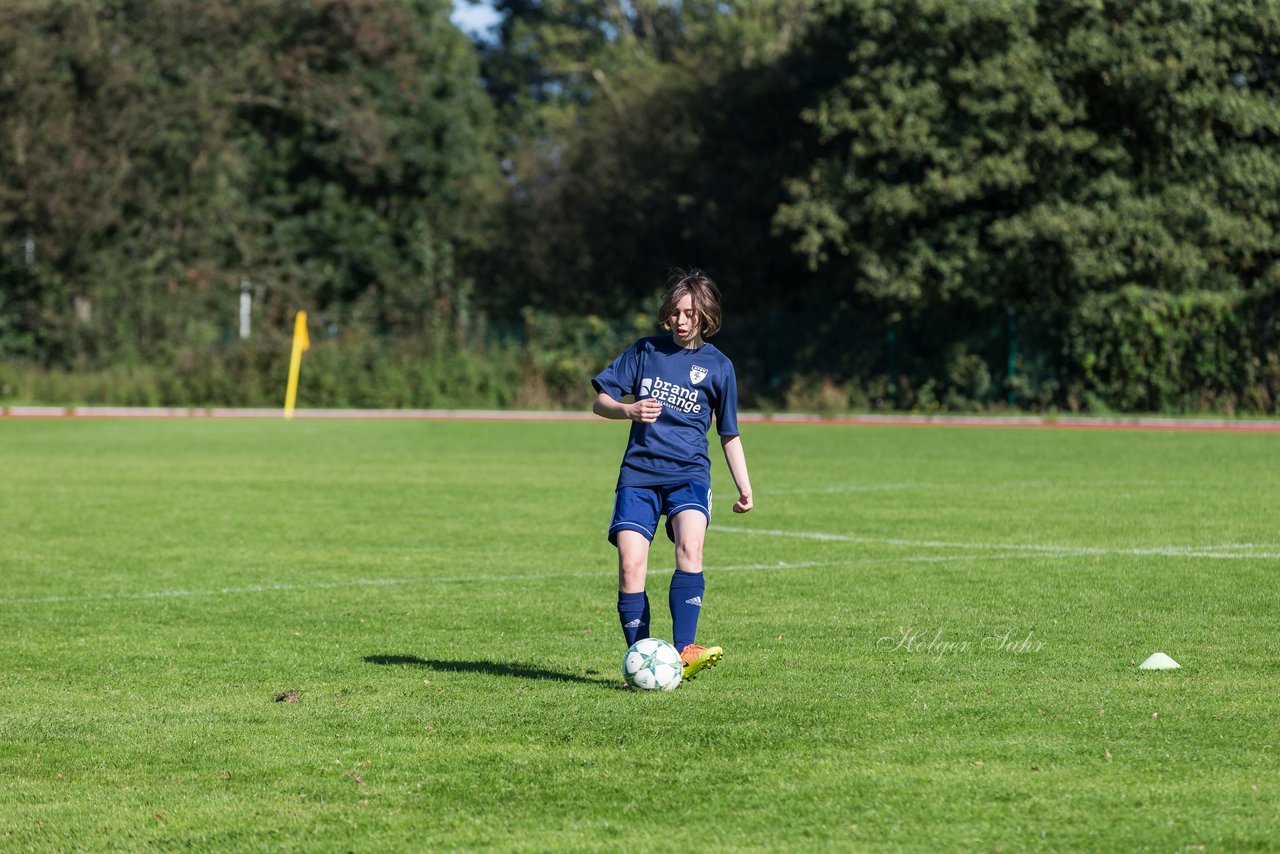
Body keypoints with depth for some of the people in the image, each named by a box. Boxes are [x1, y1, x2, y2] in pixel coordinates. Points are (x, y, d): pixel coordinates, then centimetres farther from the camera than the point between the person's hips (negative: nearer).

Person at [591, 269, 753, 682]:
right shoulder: (644, 351, 9)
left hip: (688, 473, -1)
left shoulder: (718, 366, 9)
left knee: (689, 547, -28)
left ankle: (683, 652, -32)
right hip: (639, 472, 1)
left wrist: (744, 488, 11)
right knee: (630, 566, -13)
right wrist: (628, 409, -11)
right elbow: (599, 402, 10)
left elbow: (729, 434, 17)